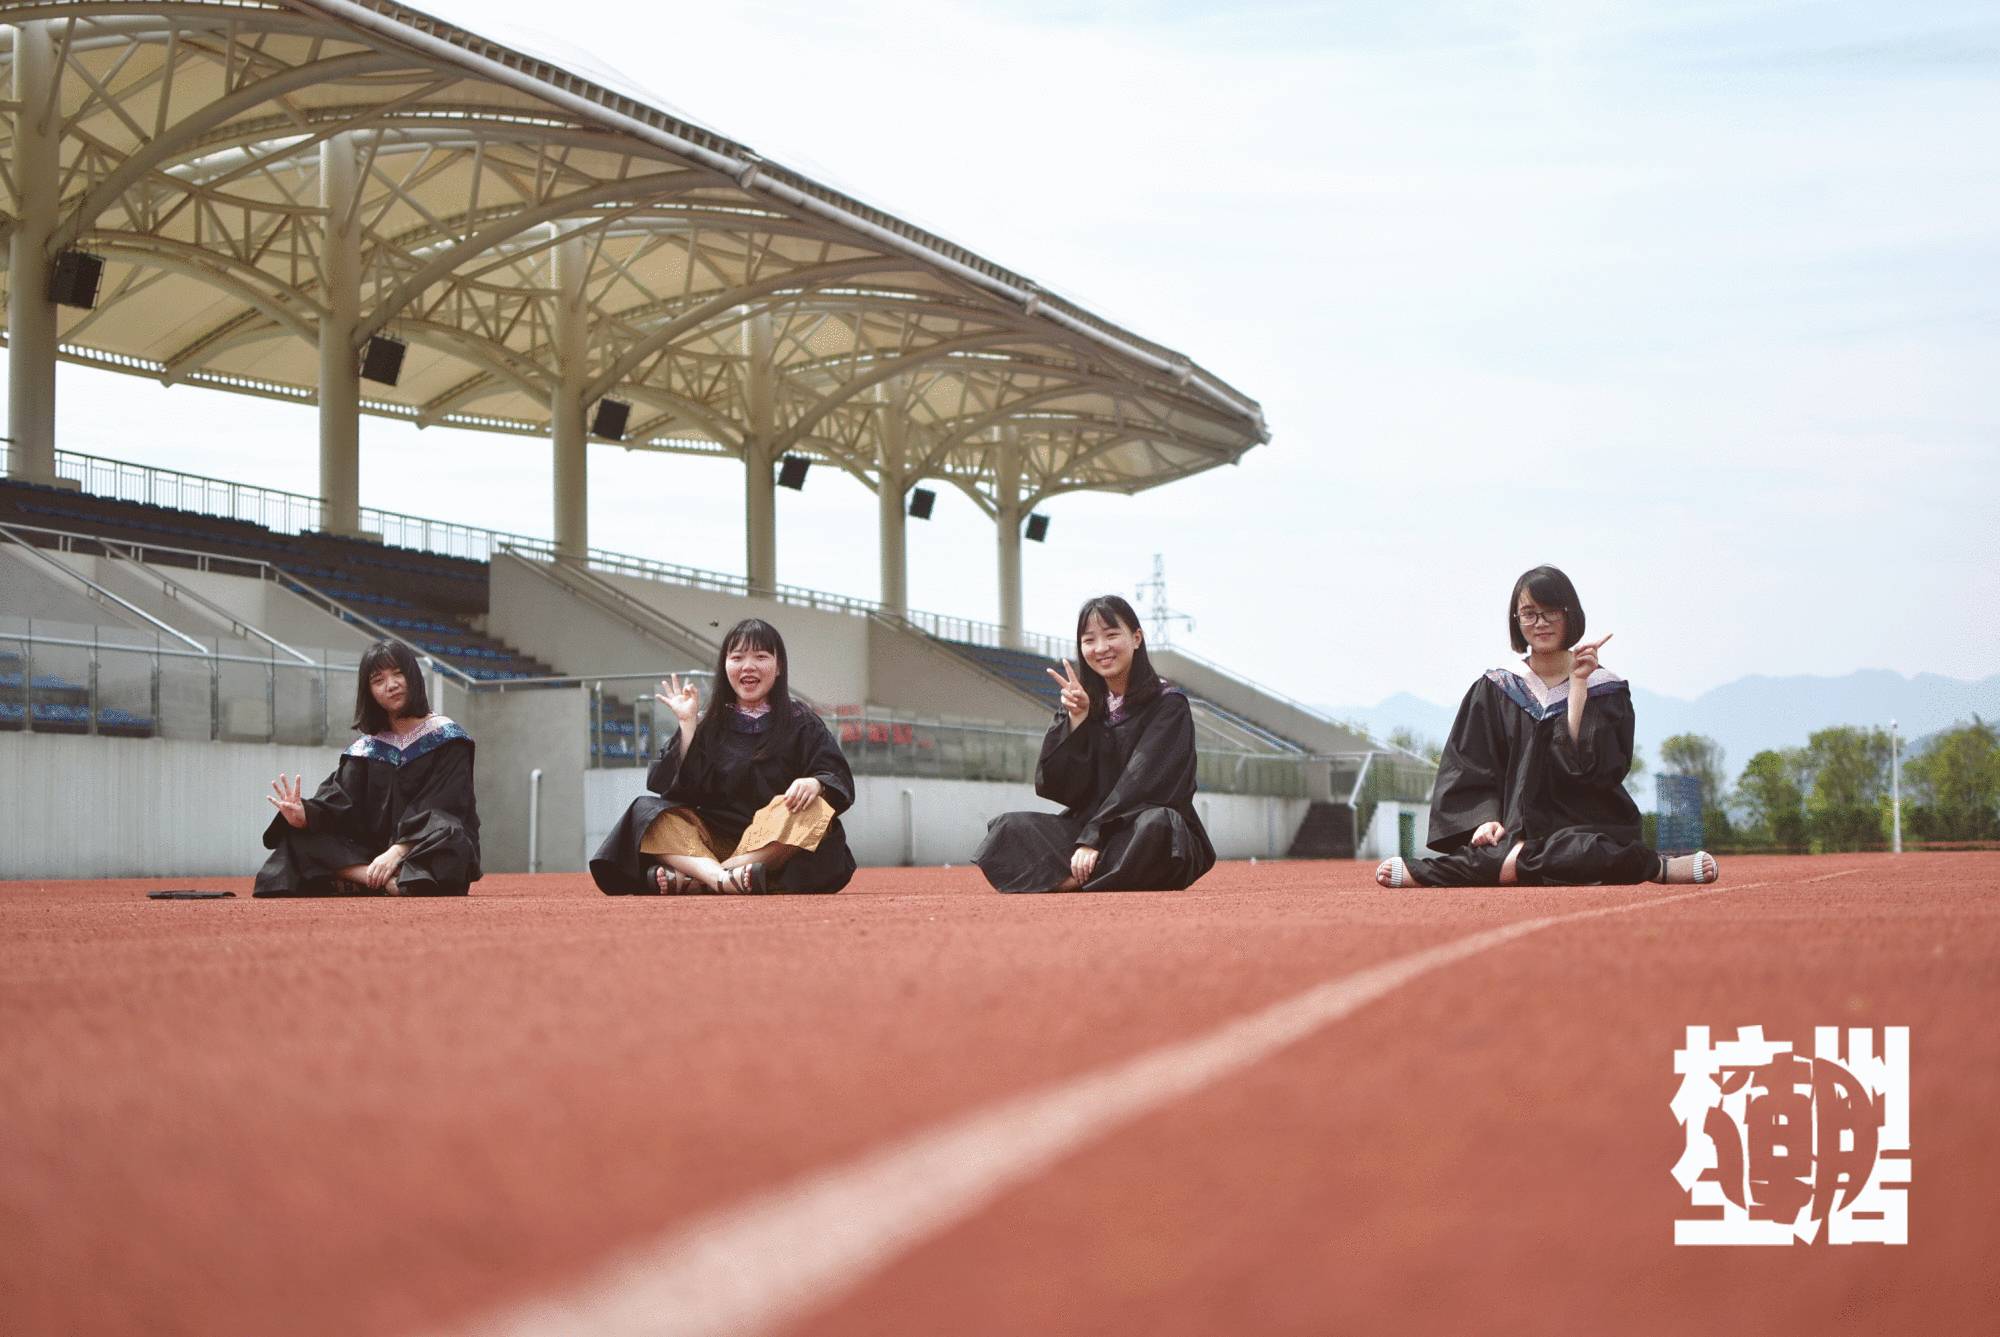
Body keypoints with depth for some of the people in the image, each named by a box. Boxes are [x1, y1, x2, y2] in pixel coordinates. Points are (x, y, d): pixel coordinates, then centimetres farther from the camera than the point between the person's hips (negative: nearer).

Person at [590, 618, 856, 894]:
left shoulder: (800, 723, 9)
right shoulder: (707, 726, 12)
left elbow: (839, 779, -1)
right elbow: (675, 787, 1)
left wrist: (815, 784, -23)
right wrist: (687, 726, -4)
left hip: (774, 847, -2)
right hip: (711, 844, 2)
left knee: (813, 808, -32)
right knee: (644, 809, -18)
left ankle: (686, 879, -40)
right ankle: (722, 879, -48)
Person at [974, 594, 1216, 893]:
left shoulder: (1168, 704, -3)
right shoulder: (1083, 705, 11)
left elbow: (1142, 782, -15)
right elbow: (1053, 787, 1)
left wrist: (1093, 839, -25)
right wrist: (1075, 721, -10)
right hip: (1089, 830, 4)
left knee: (1155, 823, -38)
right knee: (1009, 827, -16)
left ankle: (1072, 882, -27)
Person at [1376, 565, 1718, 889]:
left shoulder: (1606, 689, 7)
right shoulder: (1494, 691, 12)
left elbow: (1590, 764, -9)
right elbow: (1468, 771, 6)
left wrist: (1578, 684, -10)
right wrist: (1486, 819, -12)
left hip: (1593, 831, -3)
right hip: (1522, 831, 3)